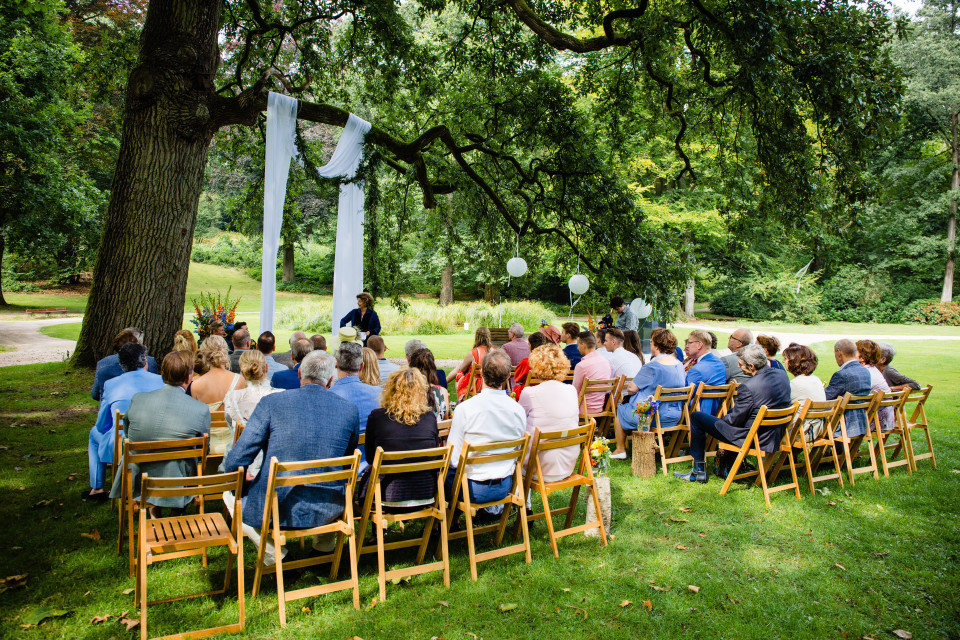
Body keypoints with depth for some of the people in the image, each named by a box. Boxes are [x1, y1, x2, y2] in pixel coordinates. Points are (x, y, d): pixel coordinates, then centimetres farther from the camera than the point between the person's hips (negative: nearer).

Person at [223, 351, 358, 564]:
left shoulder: (271, 402, -9)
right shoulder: (349, 410, -4)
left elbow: (235, 461, -8)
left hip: (274, 511, -2)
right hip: (328, 512, 3)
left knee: (230, 493, 27)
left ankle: (270, 548, 14)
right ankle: (326, 540, 37)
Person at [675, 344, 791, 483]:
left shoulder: (748, 388, -29)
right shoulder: (782, 375, -5)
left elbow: (734, 420, -16)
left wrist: (723, 418, 4)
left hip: (752, 439, -9)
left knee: (696, 417, 2)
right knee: (730, 411, 37)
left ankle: (699, 471, 13)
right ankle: (727, 467, 41)